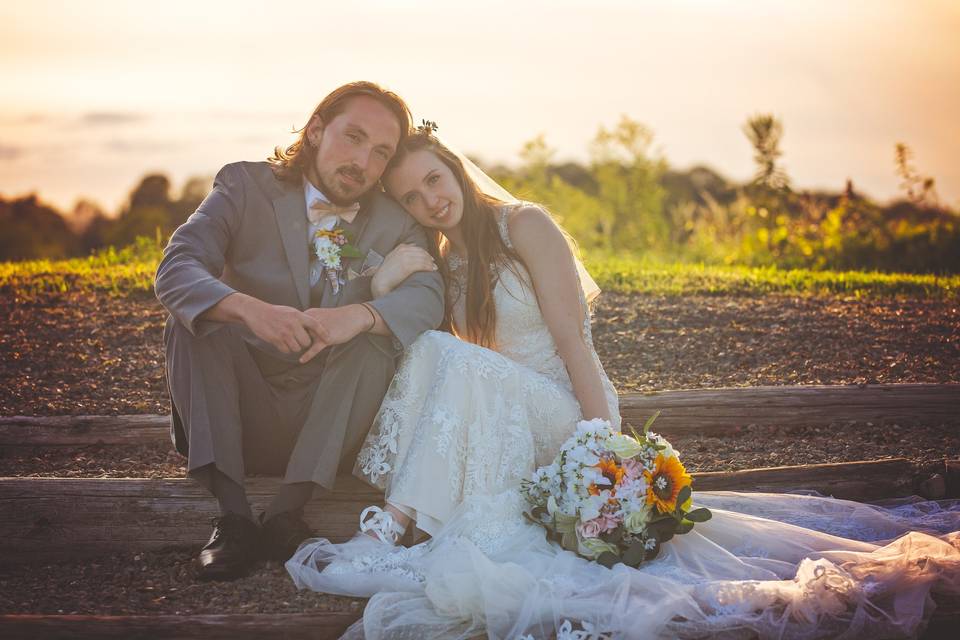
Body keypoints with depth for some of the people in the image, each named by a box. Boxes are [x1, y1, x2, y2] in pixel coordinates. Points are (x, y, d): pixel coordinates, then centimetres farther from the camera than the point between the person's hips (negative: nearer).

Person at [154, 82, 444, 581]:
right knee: (192, 318, -24)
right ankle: (233, 515, -29)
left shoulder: (395, 222, 4)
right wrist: (249, 309, -39)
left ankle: (289, 508, -27)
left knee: (381, 329, -23)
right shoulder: (246, 185, -2)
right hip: (242, 415, -1)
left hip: (328, 422, 1)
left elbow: (427, 296, -15)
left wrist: (358, 315, -38)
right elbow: (175, 269, -18)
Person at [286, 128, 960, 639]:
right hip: (492, 427, 5)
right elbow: (395, 354, 3)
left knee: (444, 357, -30)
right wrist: (384, 284, -15)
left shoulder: (524, 225, -5)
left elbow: (573, 342, -12)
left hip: (566, 416, -5)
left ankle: (391, 532, -36)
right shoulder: (435, 261, 13)